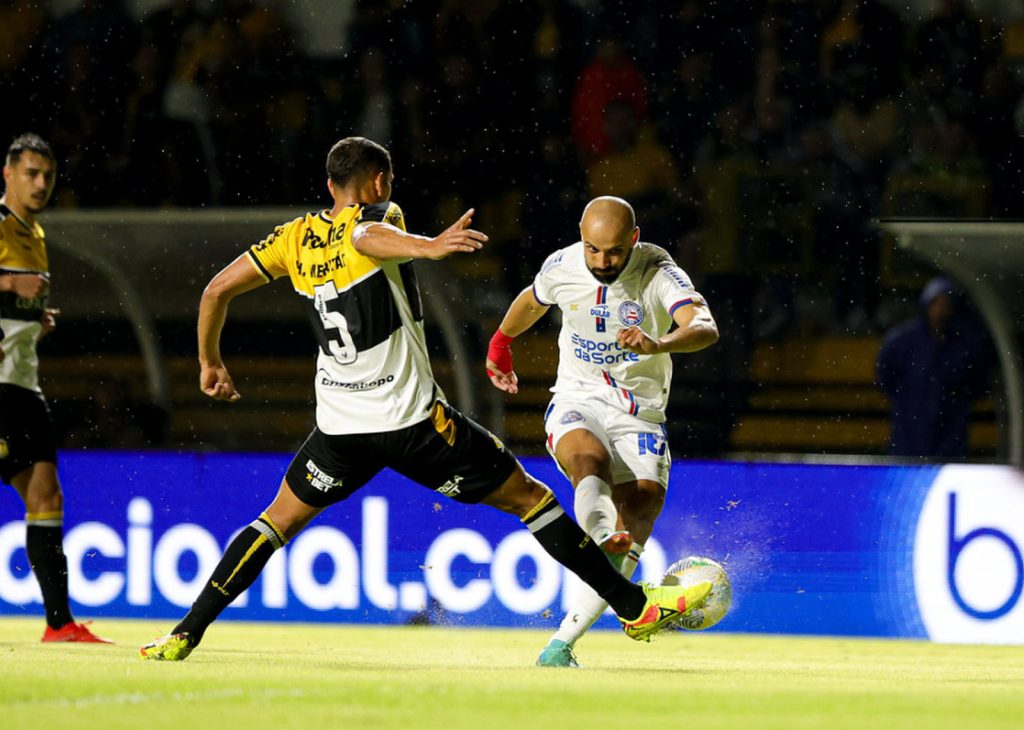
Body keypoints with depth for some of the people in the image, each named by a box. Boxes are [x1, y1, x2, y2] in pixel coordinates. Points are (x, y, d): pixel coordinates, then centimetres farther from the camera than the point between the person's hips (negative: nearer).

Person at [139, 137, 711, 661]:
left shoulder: (295, 238, 11)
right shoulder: (378, 217, -4)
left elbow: (217, 290, 11)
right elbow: (365, 236, -30)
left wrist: (211, 363, 25)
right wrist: (428, 247, -49)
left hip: (341, 423, 4)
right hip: (413, 418, -4)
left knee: (279, 520, 19)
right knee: (527, 497, 4)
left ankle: (186, 633, 7)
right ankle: (634, 606, 3)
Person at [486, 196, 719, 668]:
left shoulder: (658, 273, -13)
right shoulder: (562, 267, -2)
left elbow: (705, 328, -31)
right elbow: (532, 301, 23)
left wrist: (658, 344, -52)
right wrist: (500, 344, 40)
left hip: (640, 413, -1)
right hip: (577, 401, 1)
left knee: (644, 502, -19)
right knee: (590, 458, -34)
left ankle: (562, 643, -16)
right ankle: (605, 537, -66)